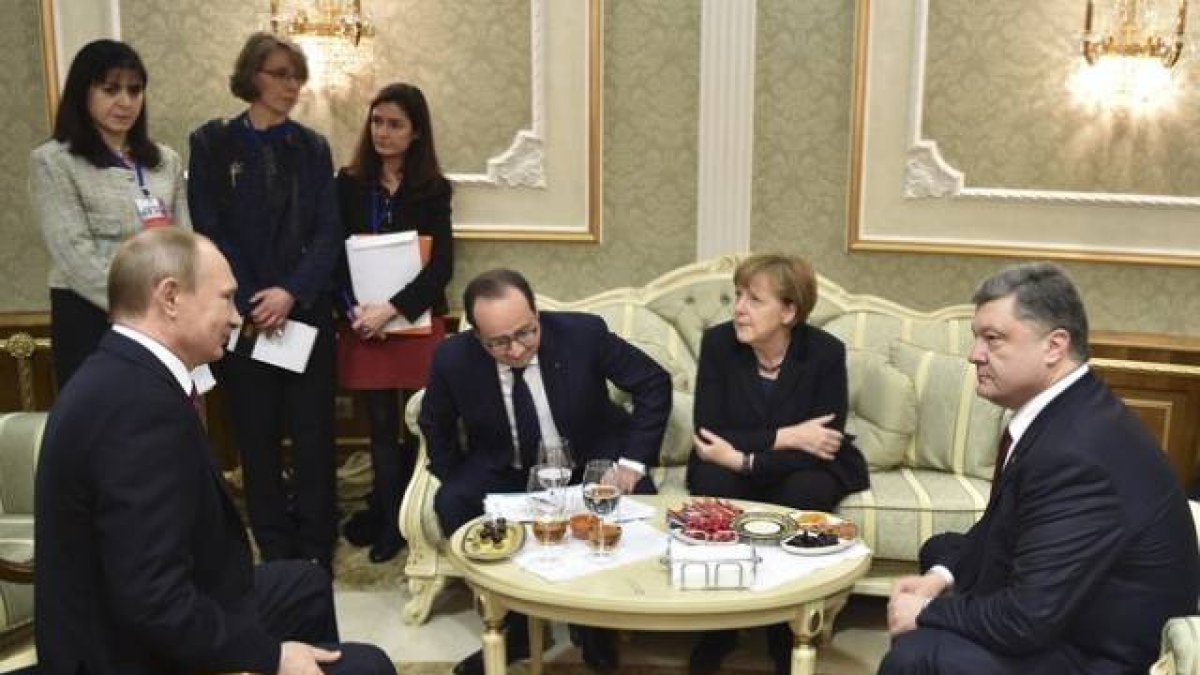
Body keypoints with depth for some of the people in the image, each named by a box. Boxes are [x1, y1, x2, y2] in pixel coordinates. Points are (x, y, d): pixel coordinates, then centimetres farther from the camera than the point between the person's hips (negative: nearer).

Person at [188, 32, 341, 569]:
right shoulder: (212, 144, 2)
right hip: (244, 315, -1)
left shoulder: (312, 147, 8)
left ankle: (315, 545, 13)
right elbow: (209, 232, -3)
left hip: (307, 311, 1)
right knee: (257, 434, 5)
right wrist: (252, 303, -11)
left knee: (314, 430, 2)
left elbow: (328, 232, 1)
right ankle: (274, 547, 18)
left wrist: (292, 293, -14)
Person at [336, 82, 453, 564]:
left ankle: (388, 515, 21)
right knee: (381, 425, 3)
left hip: (419, 320, 0)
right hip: (365, 325, 1)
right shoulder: (349, 183, 4)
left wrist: (392, 308, -18)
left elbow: (441, 265, -7)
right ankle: (392, 518, 17)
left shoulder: (432, 189, 1)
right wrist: (355, 309, -13)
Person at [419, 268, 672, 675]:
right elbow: (435, 424, 4)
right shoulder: (453, 359, -18)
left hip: (592, 462, -1)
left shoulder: (584, 333, -22)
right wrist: (456, 485, -6)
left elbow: (654, 384, -10)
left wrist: (633, 461, -17)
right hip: (504, 470, 1)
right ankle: (517, 621, -6)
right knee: (451, 506, -25)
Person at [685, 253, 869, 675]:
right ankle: (715, 634, -14)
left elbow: (825, 443, -20)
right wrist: (786, 436, -26)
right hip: (731, 465, 1)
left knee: (803, 495, -34)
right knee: (710, 483, -32)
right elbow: (708, 432, -18)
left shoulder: (826, 352, -16)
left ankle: (789, 641, -13)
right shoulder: (718, 343, -13)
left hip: (803, 468, -1)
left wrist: (745, 460, -30)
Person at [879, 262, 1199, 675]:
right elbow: (1001, 524, 12)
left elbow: (1027, 619, -30)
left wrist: (926, 613, -15)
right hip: (1065, 612, 10)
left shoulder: (1077, 453, -31)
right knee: (941, 550, 22)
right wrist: (943, 575, -3)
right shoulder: (1059, 410, -1)